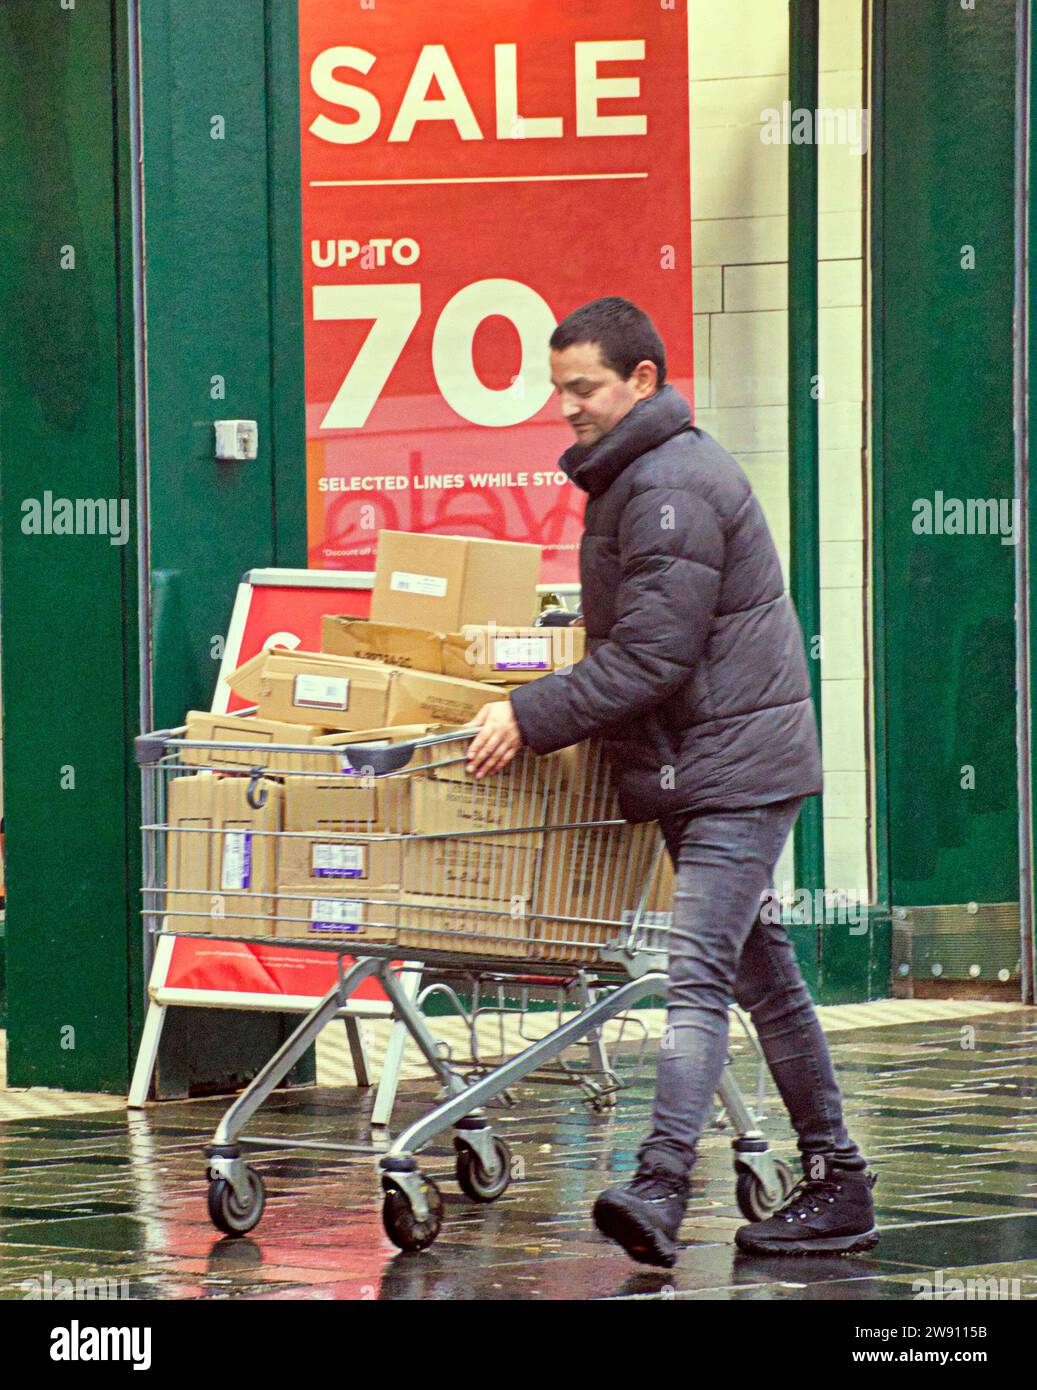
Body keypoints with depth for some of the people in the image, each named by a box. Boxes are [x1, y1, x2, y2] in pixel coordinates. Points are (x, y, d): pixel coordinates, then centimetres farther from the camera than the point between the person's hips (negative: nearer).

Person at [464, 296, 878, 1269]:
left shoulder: (673, 489, -17)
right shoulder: (636, 476, 17)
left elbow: (652, 658, -21)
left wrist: (531, 717, -20)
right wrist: (544, 713, 20)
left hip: (733, 769, -11)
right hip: (700, 768, 11)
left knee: (696, 976, -20)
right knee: (763, 973, 13)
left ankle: (660, 1187, -30)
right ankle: (835, 1185, 18)